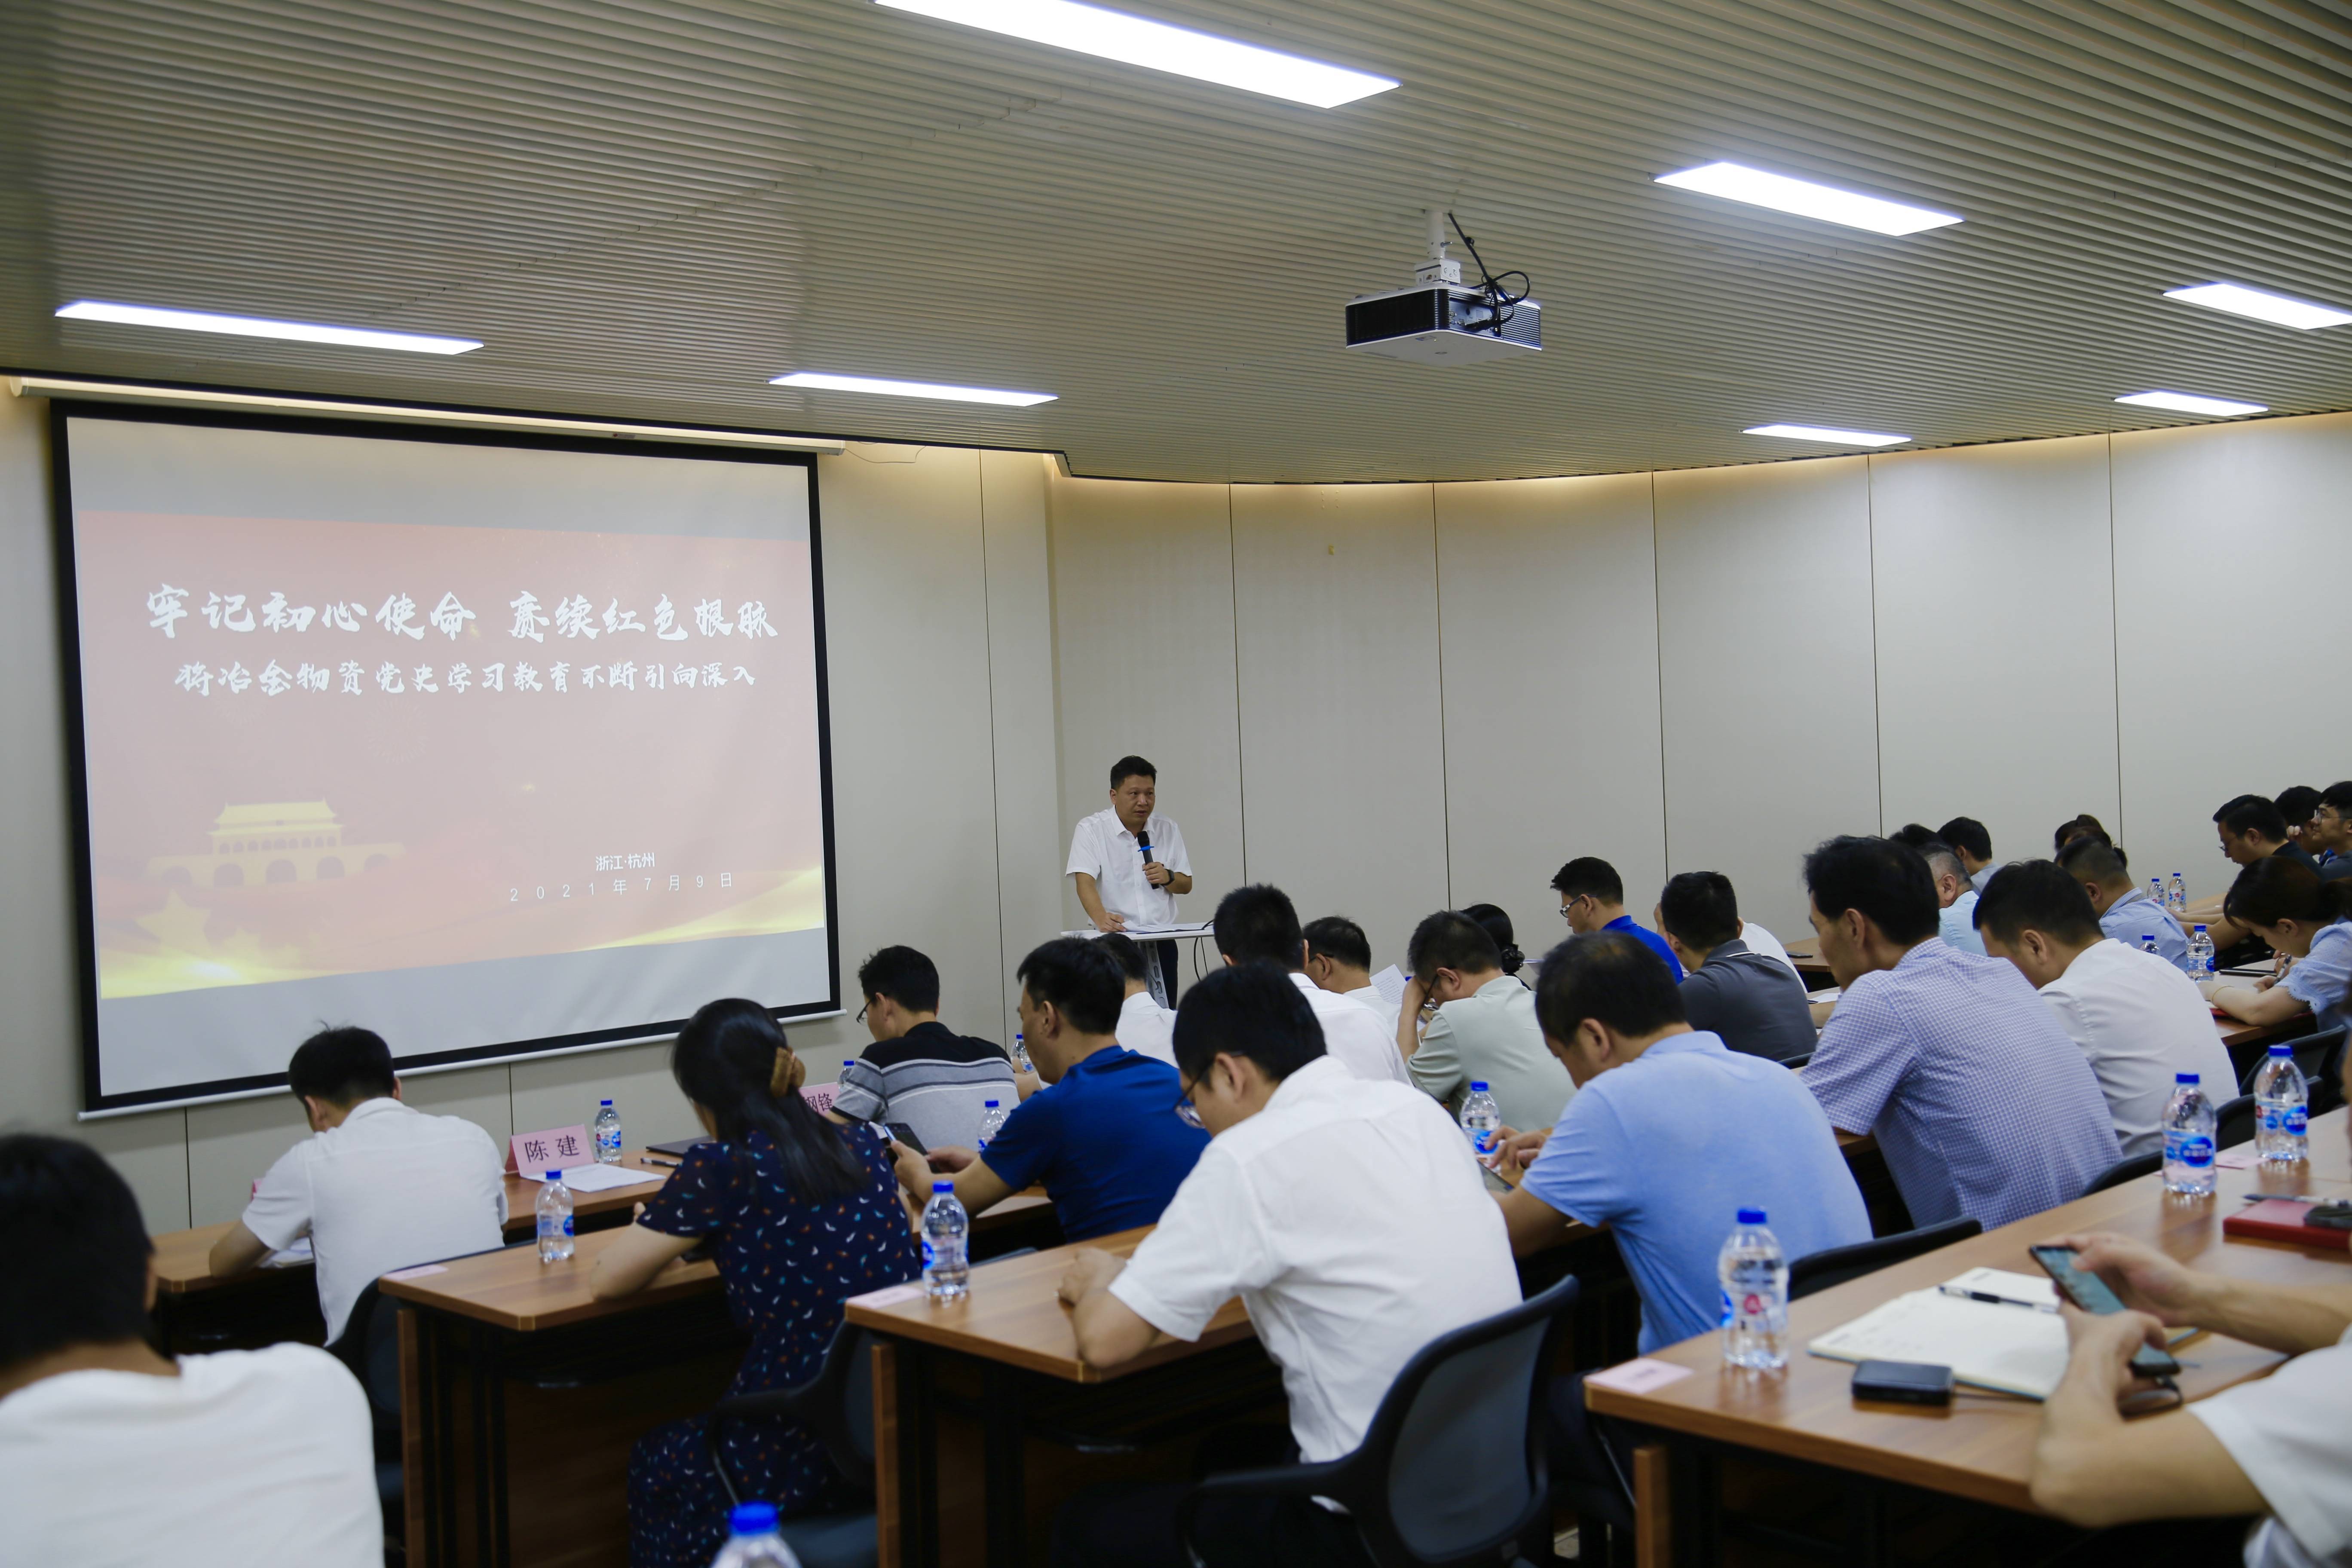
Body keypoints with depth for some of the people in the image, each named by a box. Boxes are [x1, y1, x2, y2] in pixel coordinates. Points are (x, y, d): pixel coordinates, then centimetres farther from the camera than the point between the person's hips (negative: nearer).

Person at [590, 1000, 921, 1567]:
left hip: (806, 1457, -6)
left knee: (656, 1462, 29)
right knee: (696, 1439, 35)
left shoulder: (721, 1169, -12)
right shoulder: (862, 1146, 5)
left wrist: (664, 1231, 14)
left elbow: (605, 1282, -5)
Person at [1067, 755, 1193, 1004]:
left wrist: (1168, 877, -8)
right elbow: (1084, 881, -16)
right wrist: (1101, 918, -35)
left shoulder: (1169, 829, 9)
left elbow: (1186, 885, 16)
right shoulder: (1091, 829, -3)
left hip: (1161, 943, 3)